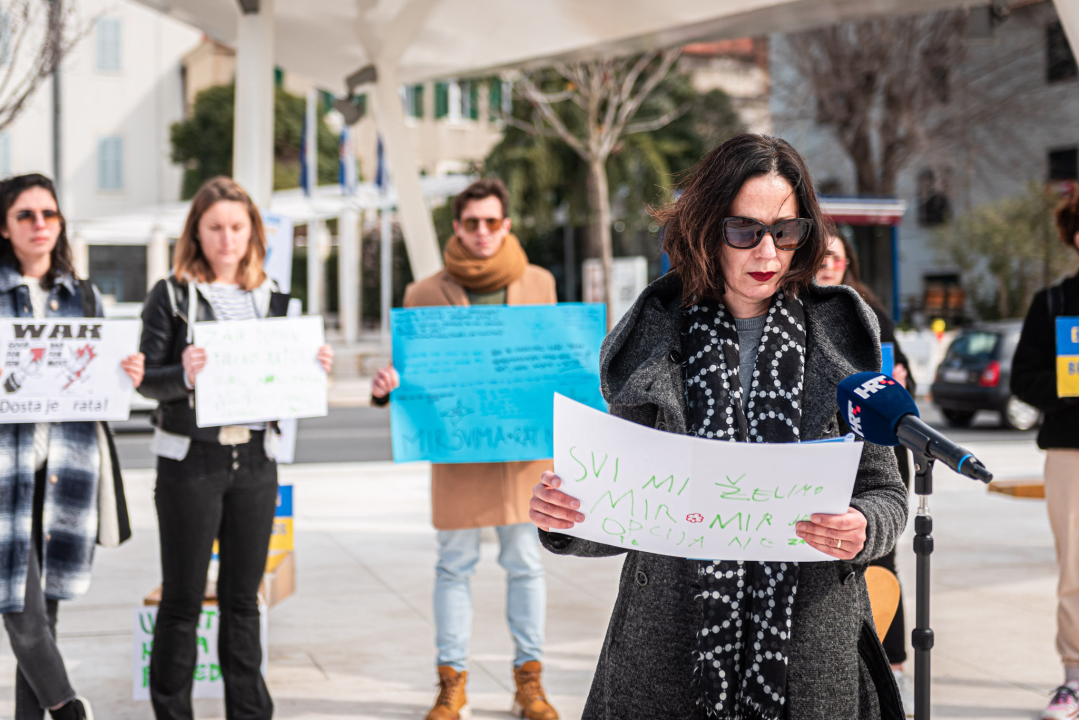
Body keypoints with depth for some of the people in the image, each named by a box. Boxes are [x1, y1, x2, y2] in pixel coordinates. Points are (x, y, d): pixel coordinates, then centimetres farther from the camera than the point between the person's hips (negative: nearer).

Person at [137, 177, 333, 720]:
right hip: (191, 459, -3)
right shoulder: (172, 295, -2)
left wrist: (314, 368, -8)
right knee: (183, 598, 3)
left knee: (243, 597, 11)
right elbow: (147, 380, -7)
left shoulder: (271, 298, 10)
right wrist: (184, 374, -28)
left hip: (255, 458, 4)